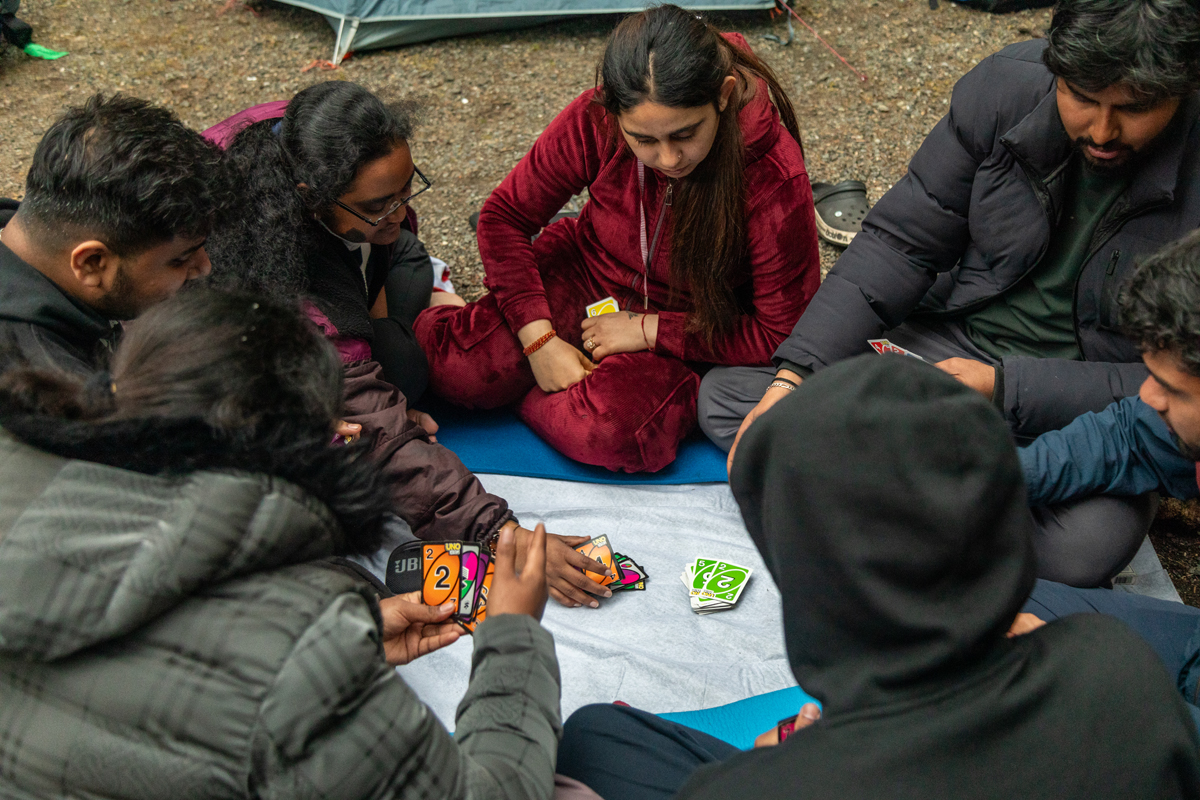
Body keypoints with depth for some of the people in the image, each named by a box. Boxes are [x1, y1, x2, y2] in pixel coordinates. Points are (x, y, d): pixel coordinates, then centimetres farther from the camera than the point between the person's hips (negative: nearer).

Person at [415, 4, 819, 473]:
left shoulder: (775, 179, -28)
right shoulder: (595, 120, -21)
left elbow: (781, 333, -19)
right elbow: (504, 216, -8)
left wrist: (646, 330, -21)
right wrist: (540, 341, -18)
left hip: (686, 336, -2)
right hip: (584, 278, 2)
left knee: (616, 433, -33)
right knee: (453, 363, -22)